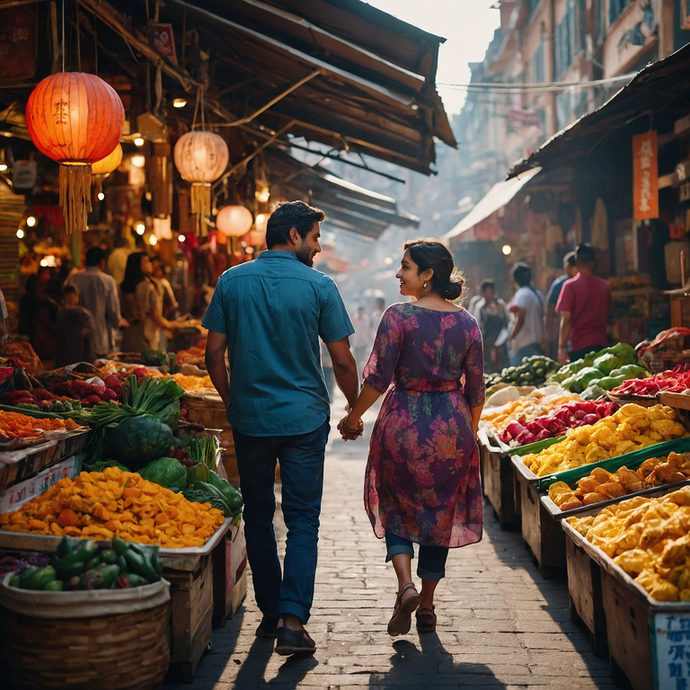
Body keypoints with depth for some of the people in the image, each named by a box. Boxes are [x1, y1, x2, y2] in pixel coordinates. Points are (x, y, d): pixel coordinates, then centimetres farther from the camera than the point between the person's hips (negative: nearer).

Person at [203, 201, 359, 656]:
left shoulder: (232, 282, 2)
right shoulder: (319, 286, -6)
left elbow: (214, 353, 3)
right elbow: (343, 361, -3)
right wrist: (354, 410, 12)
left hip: (249, 418, 3)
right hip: (304, 418, -2)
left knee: (258, 516, 15)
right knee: (303, 519, 3)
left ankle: (270, 613, 21)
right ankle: (293, 620, -7)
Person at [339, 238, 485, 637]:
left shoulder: (399, 316, -11)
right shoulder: (467, 322, 1)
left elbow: (377, 379, -12)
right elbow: (476, 390, 4)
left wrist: (353, 418, 1)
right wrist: (469, 432, 18)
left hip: (403, 423, -3)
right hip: (452, 426, 3)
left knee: (397, 509, 14)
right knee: (441, 514, 14)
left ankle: (406, 584, -6)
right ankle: (427, 606, 21)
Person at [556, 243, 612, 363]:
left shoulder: (570, 286, -7)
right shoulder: (604, 286, 6)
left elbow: (566, 319, -11)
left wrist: (561, 347, -9)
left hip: (579, 345, -4)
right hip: (601, 344, 4)